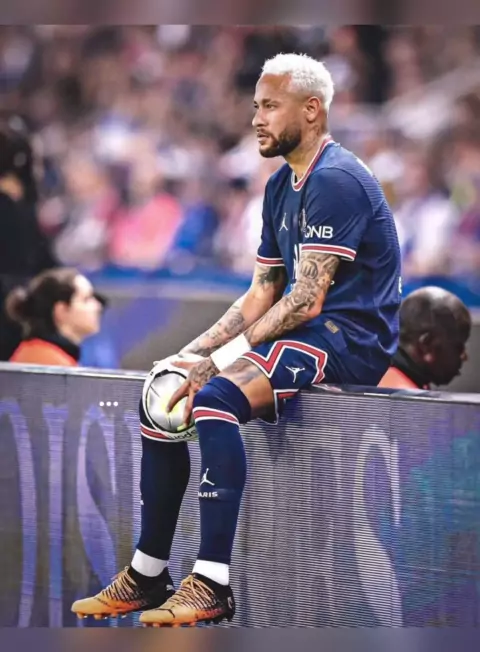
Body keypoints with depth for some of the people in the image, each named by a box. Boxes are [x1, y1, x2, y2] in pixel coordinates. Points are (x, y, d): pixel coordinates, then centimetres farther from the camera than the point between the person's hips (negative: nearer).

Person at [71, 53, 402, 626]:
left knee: (215, 398, -31)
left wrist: (221, 360, -19)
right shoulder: (281, 186, 16)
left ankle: (213, 586, -31)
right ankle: (147, 574, 8)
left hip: (349, 340, -10)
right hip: (306, 334, 10)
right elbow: (261, 296, 17)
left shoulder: (336, 181, -15)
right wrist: (194, 352, 3)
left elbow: (306, 301, -21)